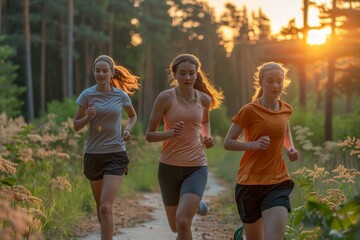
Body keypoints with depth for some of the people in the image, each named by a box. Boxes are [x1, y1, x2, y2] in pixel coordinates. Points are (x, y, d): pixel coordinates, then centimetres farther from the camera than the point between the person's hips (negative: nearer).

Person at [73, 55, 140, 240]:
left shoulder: (121, 96, -2)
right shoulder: (87, 95, -4)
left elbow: (133, 116, 19)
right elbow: (76, 126, 2)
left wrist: (128, 130, -2)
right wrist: (88, 117, -18)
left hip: (116, 155, -2)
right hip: (93, 155, 2)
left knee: (106, 207, -14)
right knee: (100, 206, 16)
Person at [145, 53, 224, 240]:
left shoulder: (204, 99, 2)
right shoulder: (165, 98, -8)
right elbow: (149, 135, -5)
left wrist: (207, 136, 4)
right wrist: (170, 133, -24)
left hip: (196, 167, 0)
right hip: (169, 166, 0)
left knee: (183, 222, -23)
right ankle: (194, 203, 51)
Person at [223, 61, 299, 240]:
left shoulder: (286, 109, 6)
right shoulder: (249, 111, -8)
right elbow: (228, 143, -6)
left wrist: (290, 148, 8)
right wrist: (254, 144, -22)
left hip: (278, 182, 3)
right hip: (250, 181, -2)